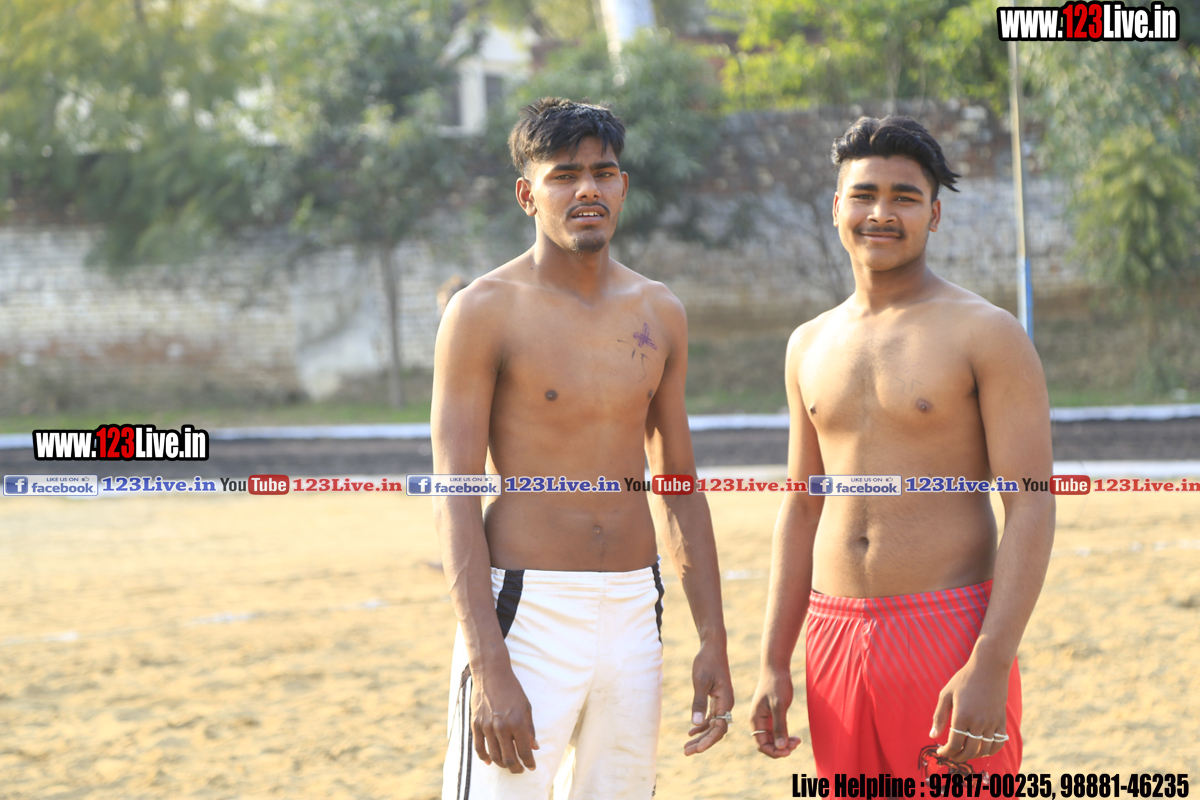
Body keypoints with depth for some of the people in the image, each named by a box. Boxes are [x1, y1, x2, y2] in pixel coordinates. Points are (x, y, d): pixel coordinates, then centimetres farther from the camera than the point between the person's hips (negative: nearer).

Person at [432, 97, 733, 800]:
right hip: (526, 613, -5)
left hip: (633, 611, 5)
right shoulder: (486, 313, -6)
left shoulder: (659, 313, 10)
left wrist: (713, 643, 10)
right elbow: (455, 499, -11)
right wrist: (488, 667, -19)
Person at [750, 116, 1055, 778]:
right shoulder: (810, 346, 13)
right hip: (836, 642, 5)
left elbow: (1031, 506, -10)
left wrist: (990, 668, -19)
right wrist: (774, 663, 11)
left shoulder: (986, 334, -4)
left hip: (950, 636, -5)